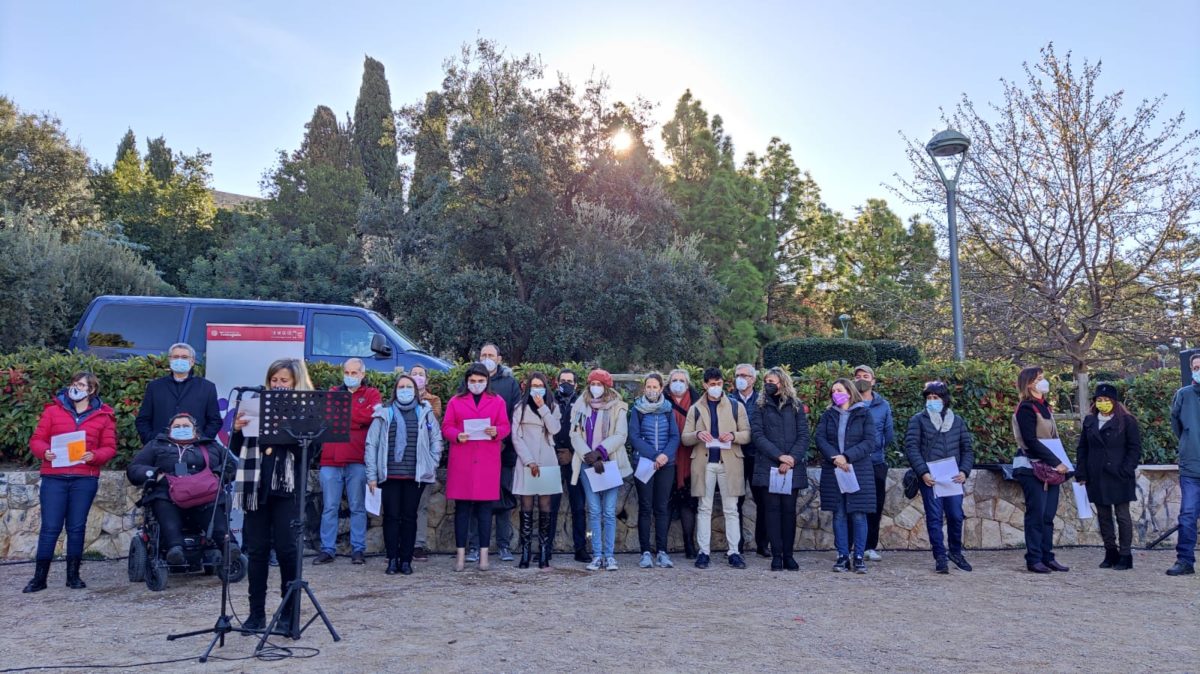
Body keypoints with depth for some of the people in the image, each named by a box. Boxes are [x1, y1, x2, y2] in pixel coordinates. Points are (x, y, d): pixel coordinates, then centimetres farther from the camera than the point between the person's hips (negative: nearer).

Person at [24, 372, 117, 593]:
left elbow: (109, 448, 5)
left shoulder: (103, 415, 8)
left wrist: (94, 456, -14)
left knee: (77, 527, 6)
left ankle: (73, 575, 16)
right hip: (54, 478, 0)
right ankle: (39, 577, 8)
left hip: (85, 479, 0)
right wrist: (44, 452, -15)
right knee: (50, 527, -1)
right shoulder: (53, 410, 9)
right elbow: (36, 439, 6)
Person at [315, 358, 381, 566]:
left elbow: (372, 416, -10)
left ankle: (358, 549, 9)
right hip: (331, 459, 2)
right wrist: (358, 419, -9)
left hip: (357, 461, -2)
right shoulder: (333, 392, 20)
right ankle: (327, 549, 10)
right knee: (329, 508, 4)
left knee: (358, 508, 3)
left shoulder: (371, 394, 10)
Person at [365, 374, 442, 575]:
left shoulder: (425, 413, 8)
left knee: (410, 517, 5)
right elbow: (371, 444, 4)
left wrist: (432, 465, -1)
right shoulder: (384, 414, 7)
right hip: (389, 475, 0)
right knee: (391, 517, 0)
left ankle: (406, 560, 11)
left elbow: (436, 440, 9)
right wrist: (371, 476, -1)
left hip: (416, 475, 0)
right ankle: (392, 560, 7)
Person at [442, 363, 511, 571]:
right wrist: (457, 436, -15)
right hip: (461, 461, 0)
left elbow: (505, 427, 7)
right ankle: (461, 554, 8)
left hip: (488, 461, 1)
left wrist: (496, 431, -15)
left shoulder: (497, 401, 11)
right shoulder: (455, 401, 9)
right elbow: (446, 427, 5)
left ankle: (484, 554, 9)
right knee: (462, 507, 1)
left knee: (485, 507, 3)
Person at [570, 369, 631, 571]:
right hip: (587, 464, 2)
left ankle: (609, 555, 4)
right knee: (594, 511, 1)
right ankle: (597, 555, 5)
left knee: (609, 512, -2)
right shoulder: (581, 406, 10)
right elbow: (575, 434, 2)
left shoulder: (617, 407, 3)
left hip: (610, 463, -2)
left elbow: (620, 435, -4)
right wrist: (589, 456, -10)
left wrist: (600, 452, -14)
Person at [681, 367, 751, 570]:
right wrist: (698, 435, -14)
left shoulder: (736, 407, 8)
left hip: (729, 463, 0)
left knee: (731, 509, 2)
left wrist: (734, 435, -14)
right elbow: (684, 438, 7)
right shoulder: (695, 409, 9)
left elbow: (747, 434, 6)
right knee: (704, 509, 4)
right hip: (704, 463, 1)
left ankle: (733, 551, 6)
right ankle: (704, 551, 8)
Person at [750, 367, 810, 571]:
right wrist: (779, 456, -12)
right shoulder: (761, 407, 8)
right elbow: (757, 435, -2)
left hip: (792, 467, 0)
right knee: (772, 508, -2)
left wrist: (792, 458, -11)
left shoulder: (796, 406, 9)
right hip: (768, 466, 0)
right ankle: (776, 555, 2)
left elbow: (803, 435, 3)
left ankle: (788, 555, 8)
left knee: (789, 509, 2)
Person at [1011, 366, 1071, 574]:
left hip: (1050, 468, 8)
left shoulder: (1045, 407, 16)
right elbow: (1030, 441, -18)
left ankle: (1047, 557, 15)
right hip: (1032, 468, -8)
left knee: (1048, 516, 9)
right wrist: (1056, 462, -18)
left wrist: (1059, 463, 5)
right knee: (1036, 514, -5)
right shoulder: (1026, 408, -11)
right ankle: (1034, 559, 1)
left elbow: (1053, 438, 18)